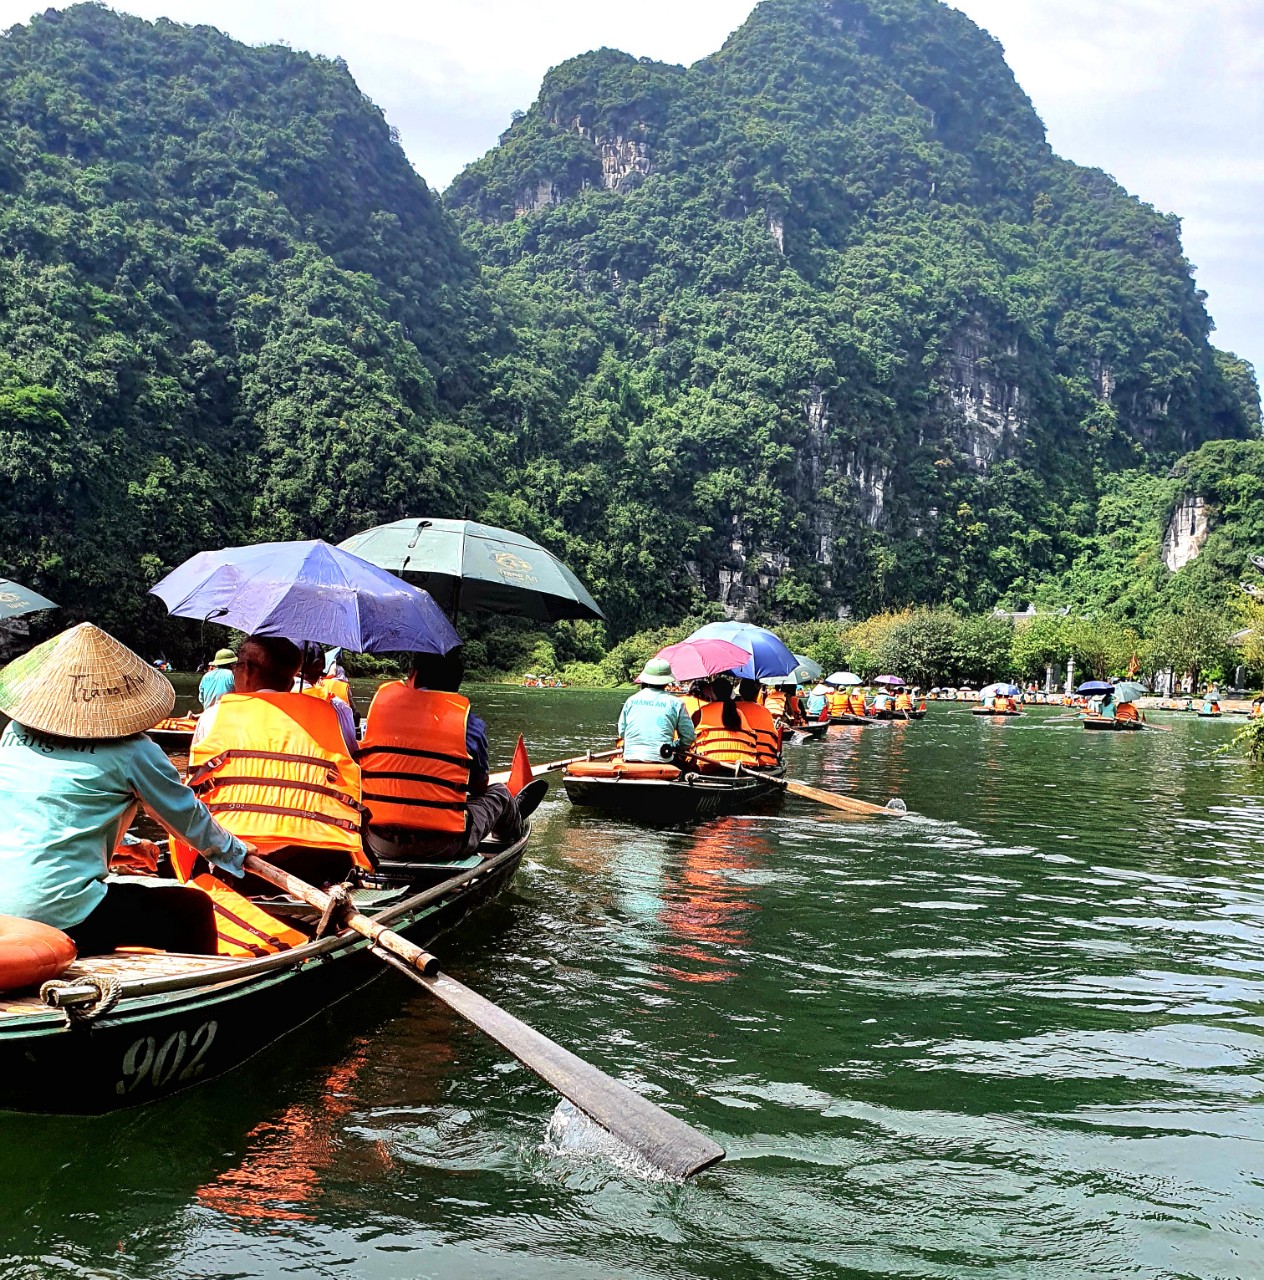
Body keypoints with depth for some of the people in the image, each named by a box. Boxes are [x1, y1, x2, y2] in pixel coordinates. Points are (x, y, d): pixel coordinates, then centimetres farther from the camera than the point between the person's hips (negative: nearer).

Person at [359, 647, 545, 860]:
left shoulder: (382, 698, 3)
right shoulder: (468, 720, -3)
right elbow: (480, 786, 9)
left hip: (378, 843, 3)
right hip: (442, 846, -3)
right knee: (498, 793, 25)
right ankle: (515, 822, 60)